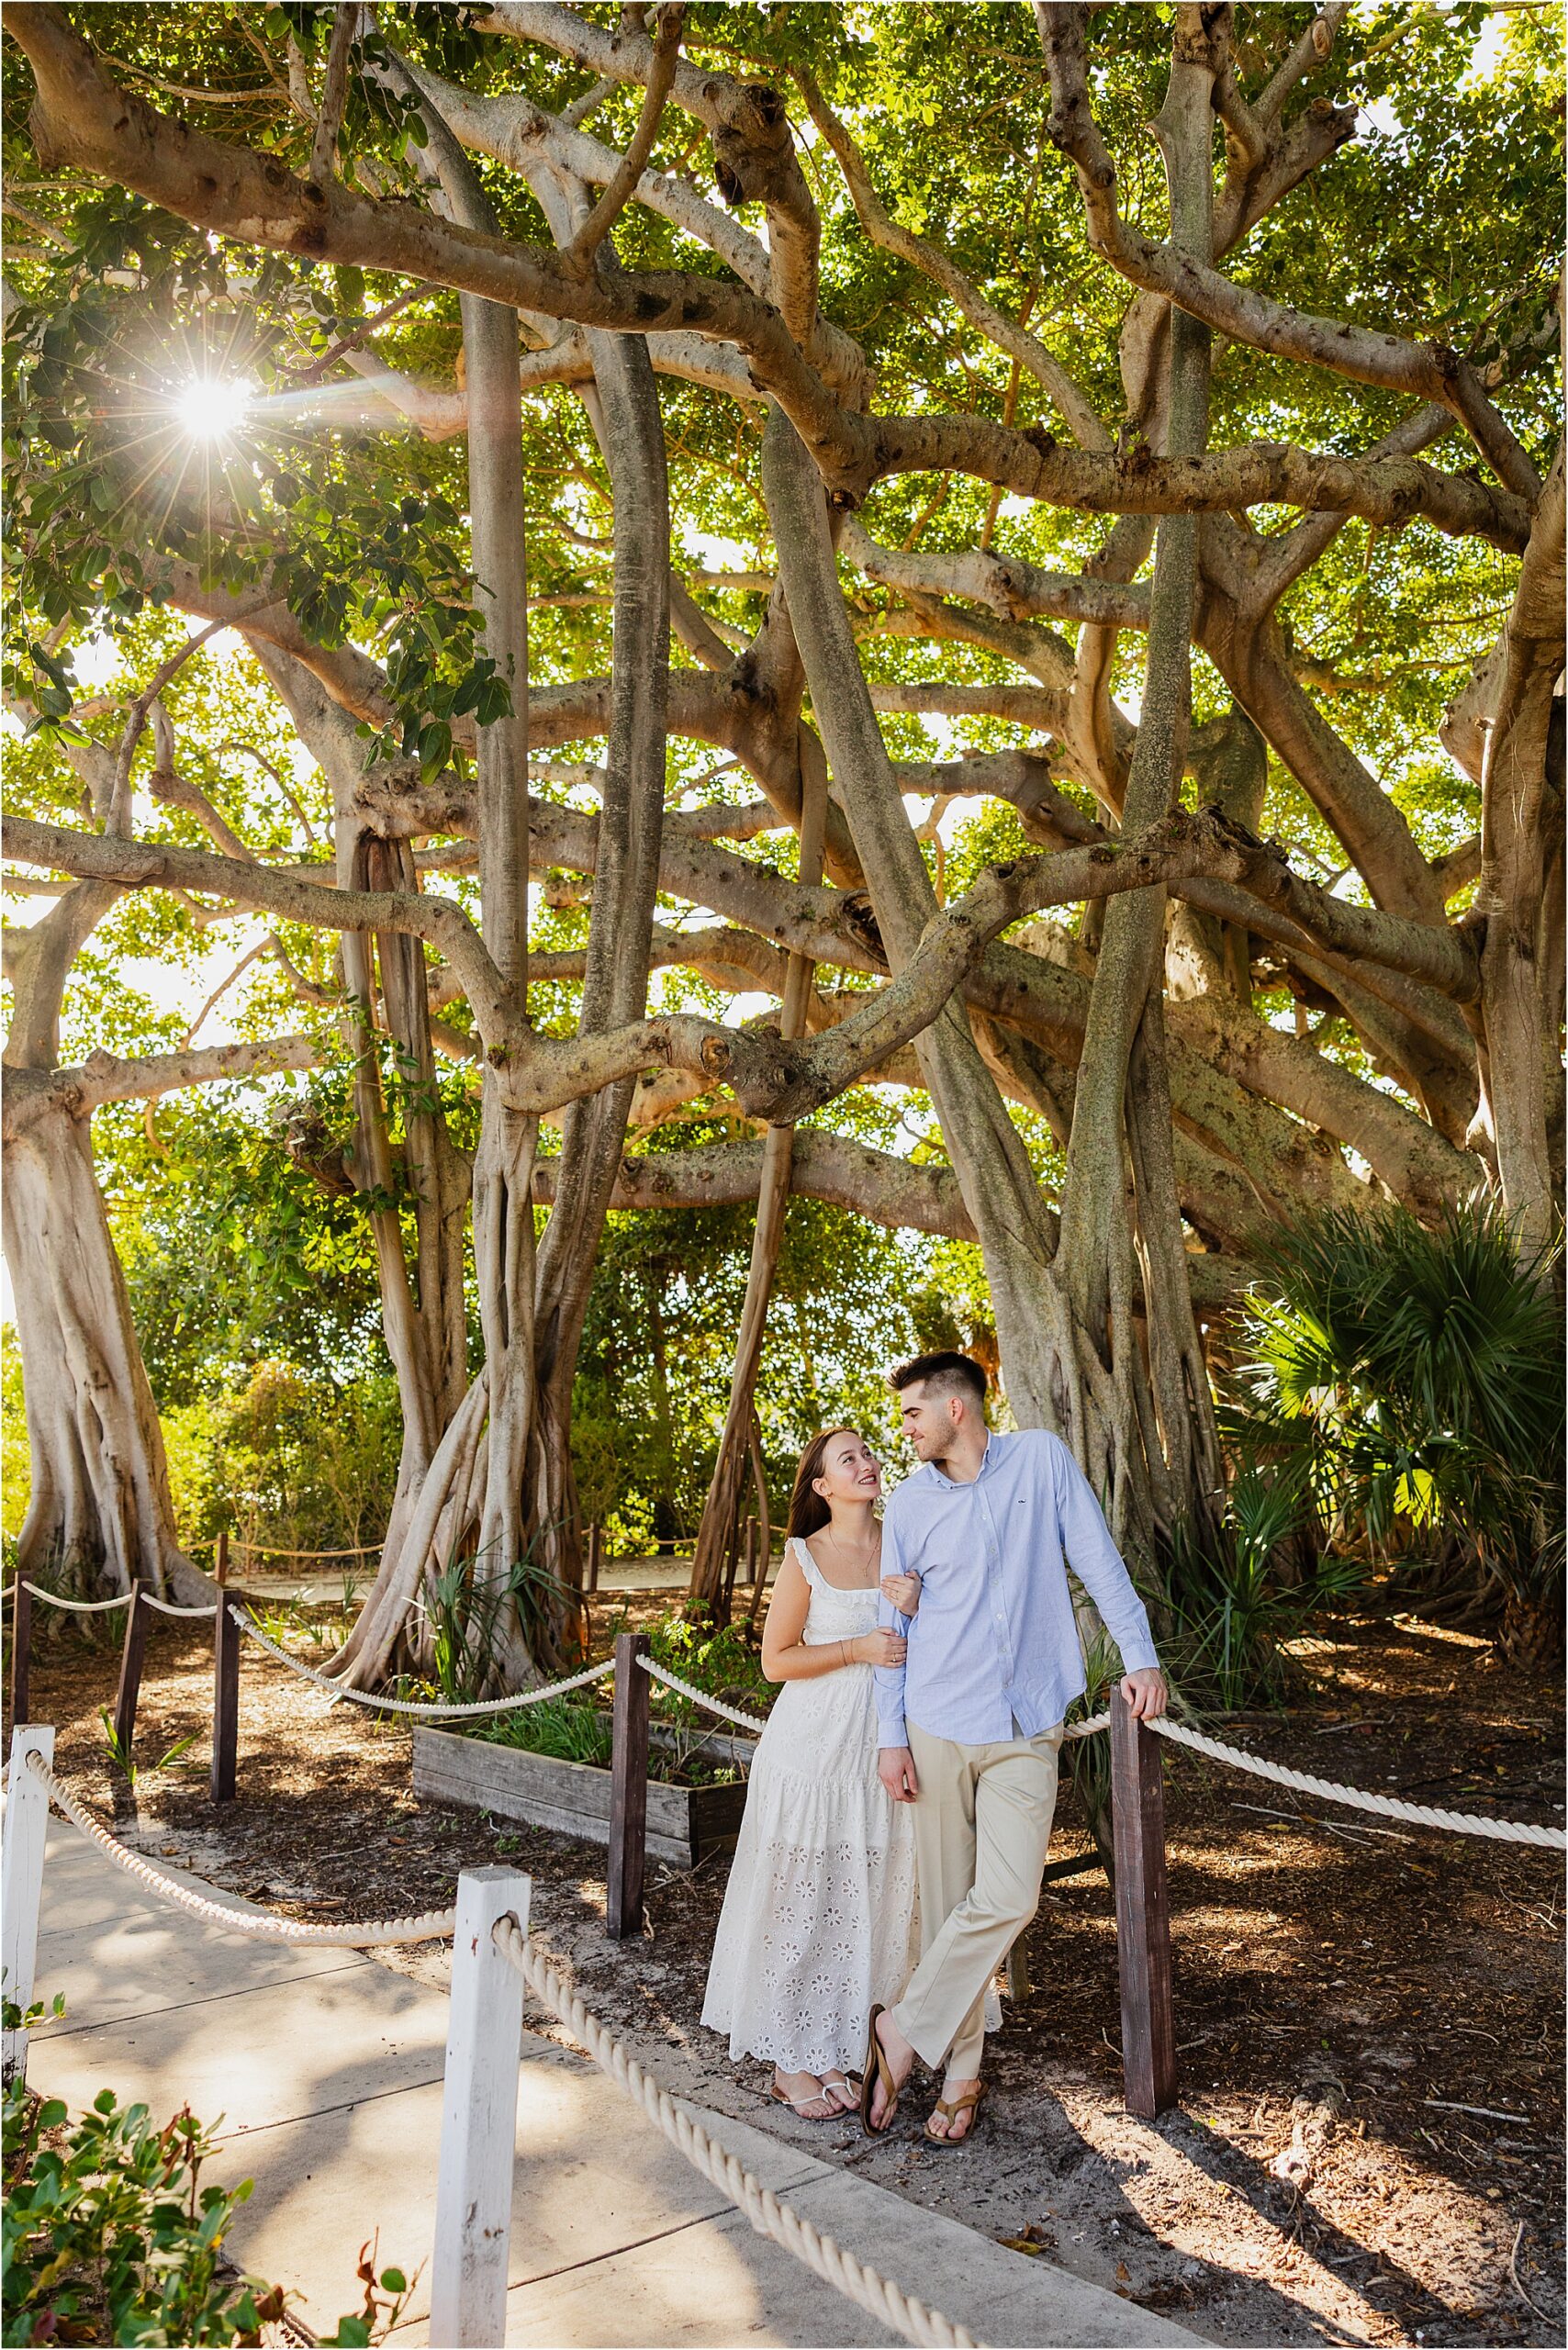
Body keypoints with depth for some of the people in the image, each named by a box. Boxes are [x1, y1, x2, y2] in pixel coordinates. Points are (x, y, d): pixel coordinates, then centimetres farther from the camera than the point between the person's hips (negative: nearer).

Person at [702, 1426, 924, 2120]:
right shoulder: (806, 1555, -6)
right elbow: (775, 1659, -4)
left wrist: (915, 1611, -15)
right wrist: (856, 1649, -15)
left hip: (882, 1745, 4)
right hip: (813, 1743, -4)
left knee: (860, 1902, 9)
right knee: (798, 1899, 2)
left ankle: (825, 2050, 24)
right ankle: (789, 2063, 16)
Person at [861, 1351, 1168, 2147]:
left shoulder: (1041, 1460, -1)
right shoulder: (910, 1502, 3)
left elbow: (1098, 1560, 2)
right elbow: (894, 1622, 6)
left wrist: (1140, 1654, -4)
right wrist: (891, 1736, 2)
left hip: (1025, 1728, -1)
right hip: (939, 1726, 2)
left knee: (1006, 1899, -10)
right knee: (949, 1898, 6)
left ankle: (903, 2031, 7)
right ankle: (959, 2071, 21)